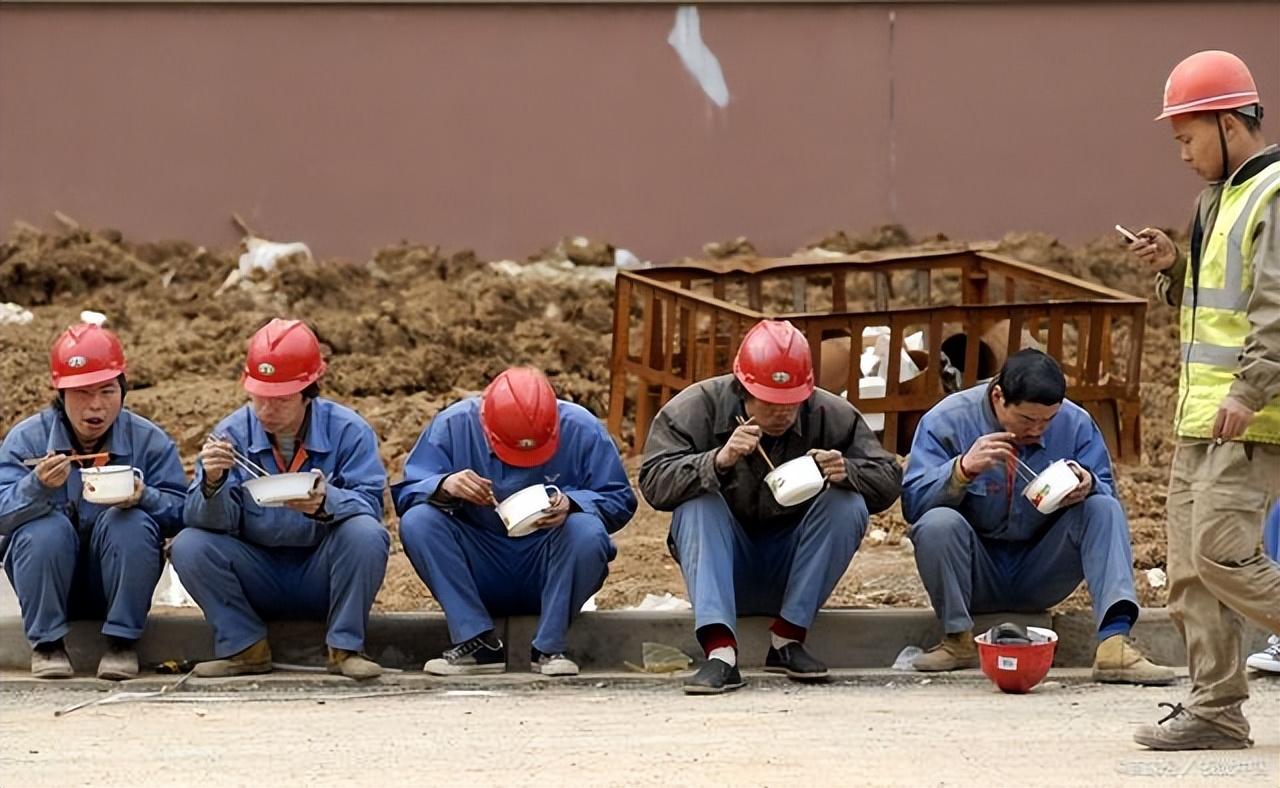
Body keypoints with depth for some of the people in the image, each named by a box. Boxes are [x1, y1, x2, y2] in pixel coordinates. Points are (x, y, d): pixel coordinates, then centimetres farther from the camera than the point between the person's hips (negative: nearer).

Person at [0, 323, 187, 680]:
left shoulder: (148, 441, -4)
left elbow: (179, 512, -12)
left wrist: (144, 497, -34)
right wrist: (38, 486, -40)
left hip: (116, 581, 0)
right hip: (50, 585, 0)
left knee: (132, 523, -27)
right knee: (46, 527, -29)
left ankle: (122, 641, -14)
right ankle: (46, 643, -12)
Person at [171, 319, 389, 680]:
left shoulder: (348, 431, -9)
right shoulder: (232, 434, -4)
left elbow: (369, 506, -20)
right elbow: (216, 522, -11)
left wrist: (327, 503, -42)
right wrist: (213, 484, -34)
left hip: (321, 576, -2)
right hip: (259, 577, 2)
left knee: (364, 533, -31)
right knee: (189, 546, -21)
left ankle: (345, 648, -14)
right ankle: (245, 648, -7)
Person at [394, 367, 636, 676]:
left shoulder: (581, 429, -10)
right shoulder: (453, 426, -8)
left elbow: (619, 501, -7)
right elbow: (405, 495, -9)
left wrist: (572, 503, -29)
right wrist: (444, 487, -32)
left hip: (548, 574, -1)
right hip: (481, 578, 1)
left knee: (586, 530, -32)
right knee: (416, 521, -23)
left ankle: (549, 647, -18)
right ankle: (478, 643, -23)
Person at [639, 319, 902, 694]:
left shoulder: (831, 416, -8)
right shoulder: (697, 408, -12)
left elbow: (889, 480, -8)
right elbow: (653, 483, -22)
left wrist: (847, 473, -31)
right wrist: (717, 462, -39)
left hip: (792, 575, 1)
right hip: (727, 570, -1)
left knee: (848, 504, -22)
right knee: (697, 501, -28)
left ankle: (787, 639, -17)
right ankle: (720, 651, -41)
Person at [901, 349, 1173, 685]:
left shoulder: (1076, 423, -3)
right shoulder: (948, 421, -11)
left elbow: (1107, 494, -3)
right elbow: (912, 505, -17)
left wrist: (1088, 486, -27)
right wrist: (963, 469, -34)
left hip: (1038, 579, 2)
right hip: (976, 576, -2)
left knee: (1104, 509, -19)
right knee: (937, 523, -32)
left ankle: (1114, 642, -33)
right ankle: (958, 641, -16)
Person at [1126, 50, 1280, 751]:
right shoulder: (1220, 195, 20)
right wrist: (1173, 267, 10)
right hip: (1200, 413, 10)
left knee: (1221, 554, -16)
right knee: (1190, 567, 6)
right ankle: (1215, 708, 10)